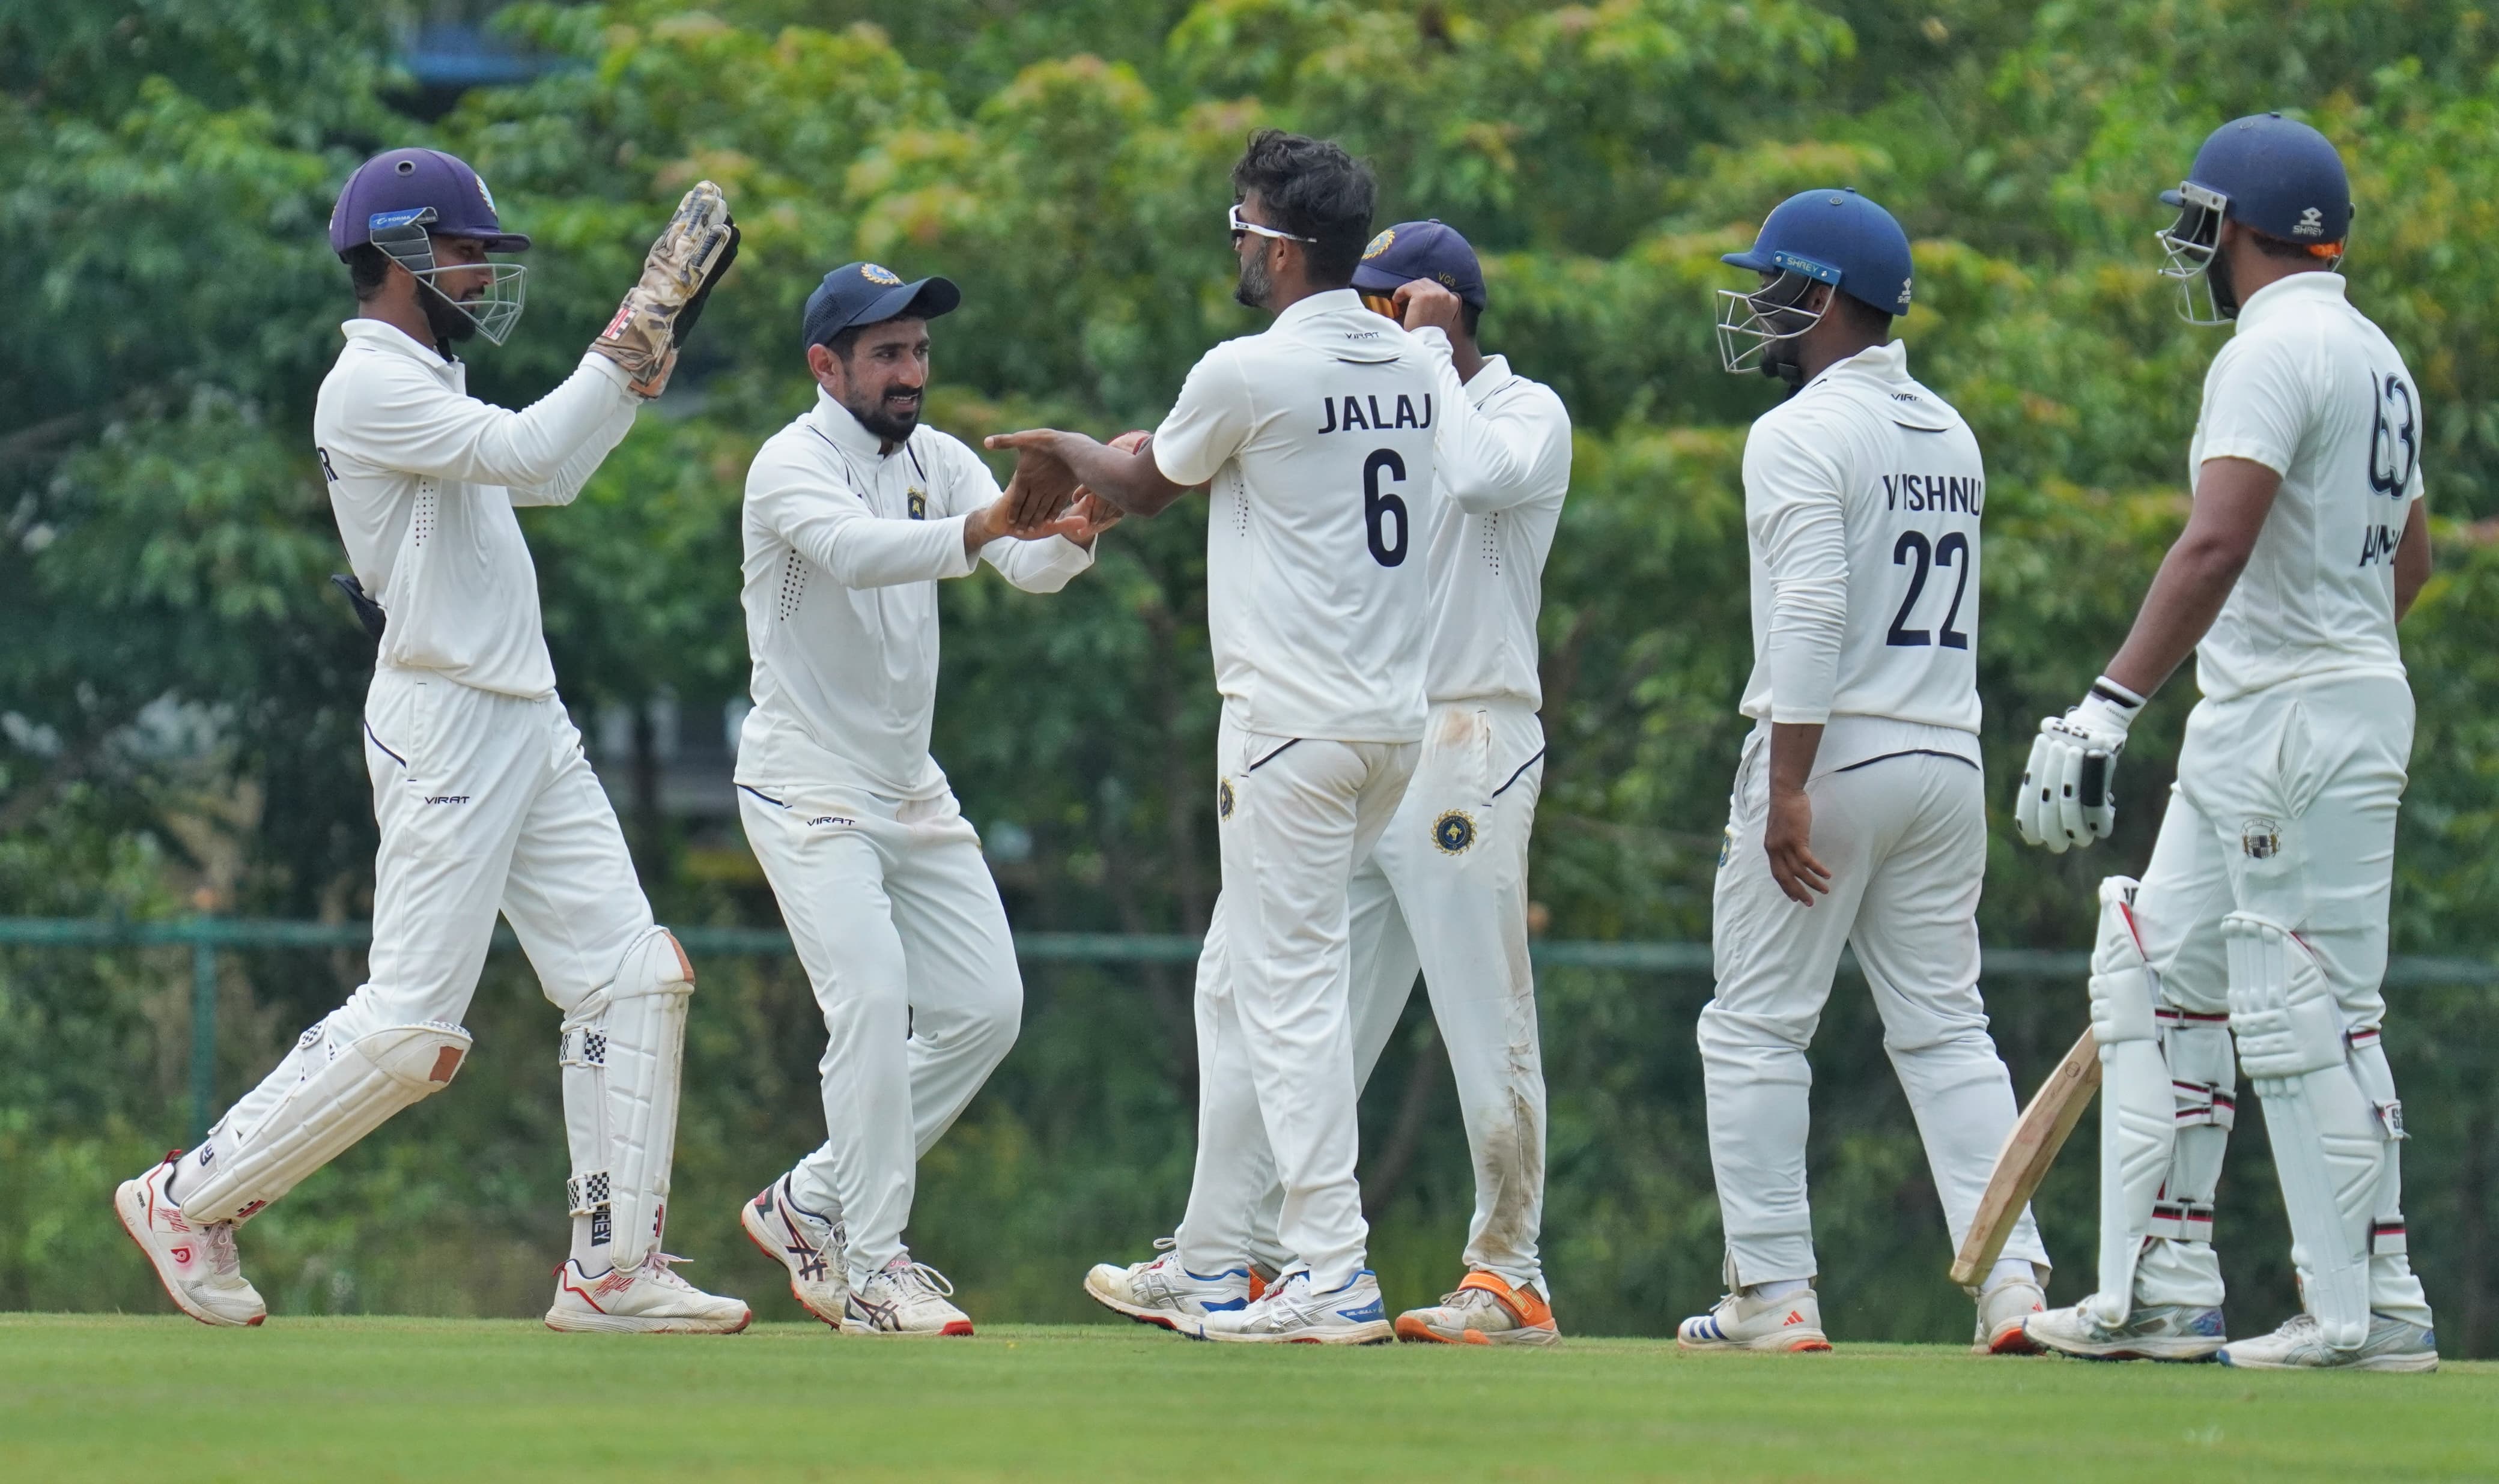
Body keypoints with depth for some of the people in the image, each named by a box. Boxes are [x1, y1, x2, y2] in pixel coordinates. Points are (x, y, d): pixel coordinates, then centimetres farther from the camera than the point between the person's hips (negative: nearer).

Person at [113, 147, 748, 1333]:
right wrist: (645, 323, -23)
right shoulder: (369, 385, -13)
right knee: (409, 1025, -10)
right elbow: (531, 453, -24)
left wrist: (660, 332, 16)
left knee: (631, 978, 3)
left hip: (531, 727, 10)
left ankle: (612, 1269, 4)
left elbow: (552, 472, 26)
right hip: (444, 730, -10)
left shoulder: (429, 380, 18)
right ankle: (188, 1200, 3)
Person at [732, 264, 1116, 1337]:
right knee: (873, 998, -20)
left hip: (911, 787, 8)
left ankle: (813, 1205, 14)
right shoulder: (793, 464, -14)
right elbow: (858, 553, -36)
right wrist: (987, 527, -50)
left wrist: (1078, 529, -31)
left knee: (985, 1006, 3)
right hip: (808, 786, -8)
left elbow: (1030, 566, -8)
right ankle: (873, 1268, -16)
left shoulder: (935, 461, 7)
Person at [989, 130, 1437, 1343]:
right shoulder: (1412, 369, 10)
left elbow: (1148, 487, 6)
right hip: (1399, 713, 8)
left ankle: (1333, 1279, -10)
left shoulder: (1251, 374, -13)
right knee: (1236, 981, 17)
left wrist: (1066, 452, 26)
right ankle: (1213, 1263, 20)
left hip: (1295, 721, -8)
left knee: (1291, 991, -6)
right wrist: (1099, 477, 31)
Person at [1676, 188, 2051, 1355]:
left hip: (1831, 756, -7)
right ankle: (2010, 1272, -5)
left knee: (1754, 1029, 2)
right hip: (1948, 757, 7)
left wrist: (1789, 787, -22)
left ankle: (1773, 1291, -1)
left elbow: (1811, 614, -20)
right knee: (1945, 1028, 8)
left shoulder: (1802, 436, -11)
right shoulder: (1951, 435, 15)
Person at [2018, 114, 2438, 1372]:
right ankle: (2162, 1291, 10)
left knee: (2309, 1013, -7)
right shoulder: (2375, 358, 15)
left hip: (2301, 726, -10)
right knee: (2159, 977, 11)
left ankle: (2371, 1311, -4)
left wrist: (2112, 705, -32)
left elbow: (2218, 545, -27)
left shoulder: (2273, 352, -15)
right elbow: (2409, 558, 24)